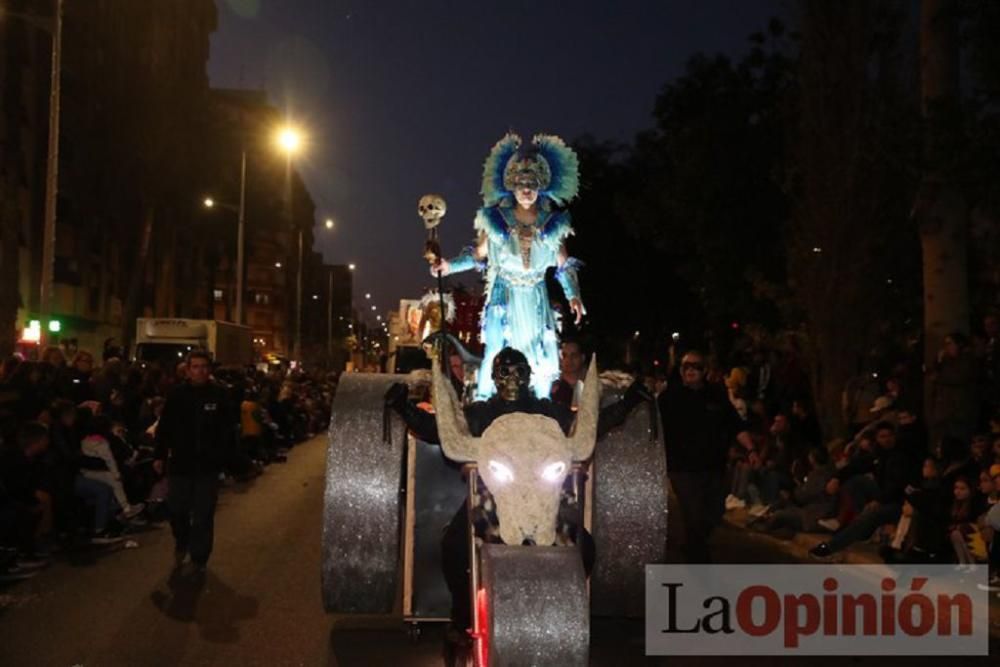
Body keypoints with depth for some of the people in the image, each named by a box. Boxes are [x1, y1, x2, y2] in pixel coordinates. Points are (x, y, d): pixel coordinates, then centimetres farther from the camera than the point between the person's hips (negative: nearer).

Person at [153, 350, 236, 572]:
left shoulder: (220, 394, -6)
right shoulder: (177, 394, -3)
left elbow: (229, 429, -4)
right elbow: (164, 427, 1)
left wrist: (225, 457, -9)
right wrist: (159, 455, -1)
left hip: (208, 465, -1)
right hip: (180, 462, 1)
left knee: (203, 516, 5)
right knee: (177, 511, 11)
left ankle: (199, 560, 21)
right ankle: (181, 544, 40)